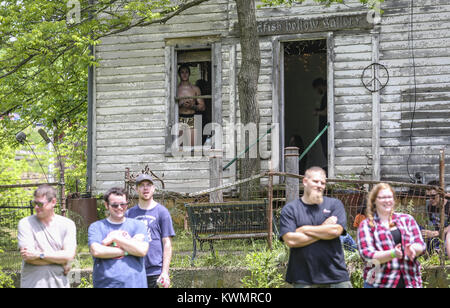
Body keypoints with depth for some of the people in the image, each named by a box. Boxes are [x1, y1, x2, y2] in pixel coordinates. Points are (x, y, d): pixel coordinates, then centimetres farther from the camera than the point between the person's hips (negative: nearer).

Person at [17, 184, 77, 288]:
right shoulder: (25, 224, -1)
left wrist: (39, 254, -13)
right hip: (32, 284, -2)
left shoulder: (67, 224, 3)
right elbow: (28, 258, -11)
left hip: (59, 283, 2)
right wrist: (61, 261, -8)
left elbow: (70, 255, -8)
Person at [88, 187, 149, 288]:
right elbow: (96, 251, -10)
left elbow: (142, 250, -7)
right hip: (105, 284, -1)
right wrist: (126, 251, -7)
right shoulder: (96, 227, 7)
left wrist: (115, 237, -6)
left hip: (134, 283, 1)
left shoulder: (138, 225, 9)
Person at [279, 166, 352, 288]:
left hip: (336, 275, 1)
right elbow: (290, 240, -9)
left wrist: (304, 229, -4)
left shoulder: (335, 204, 9)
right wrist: (324, 230, -5)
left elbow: (336, 230, -9)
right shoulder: (290, 209, 5)